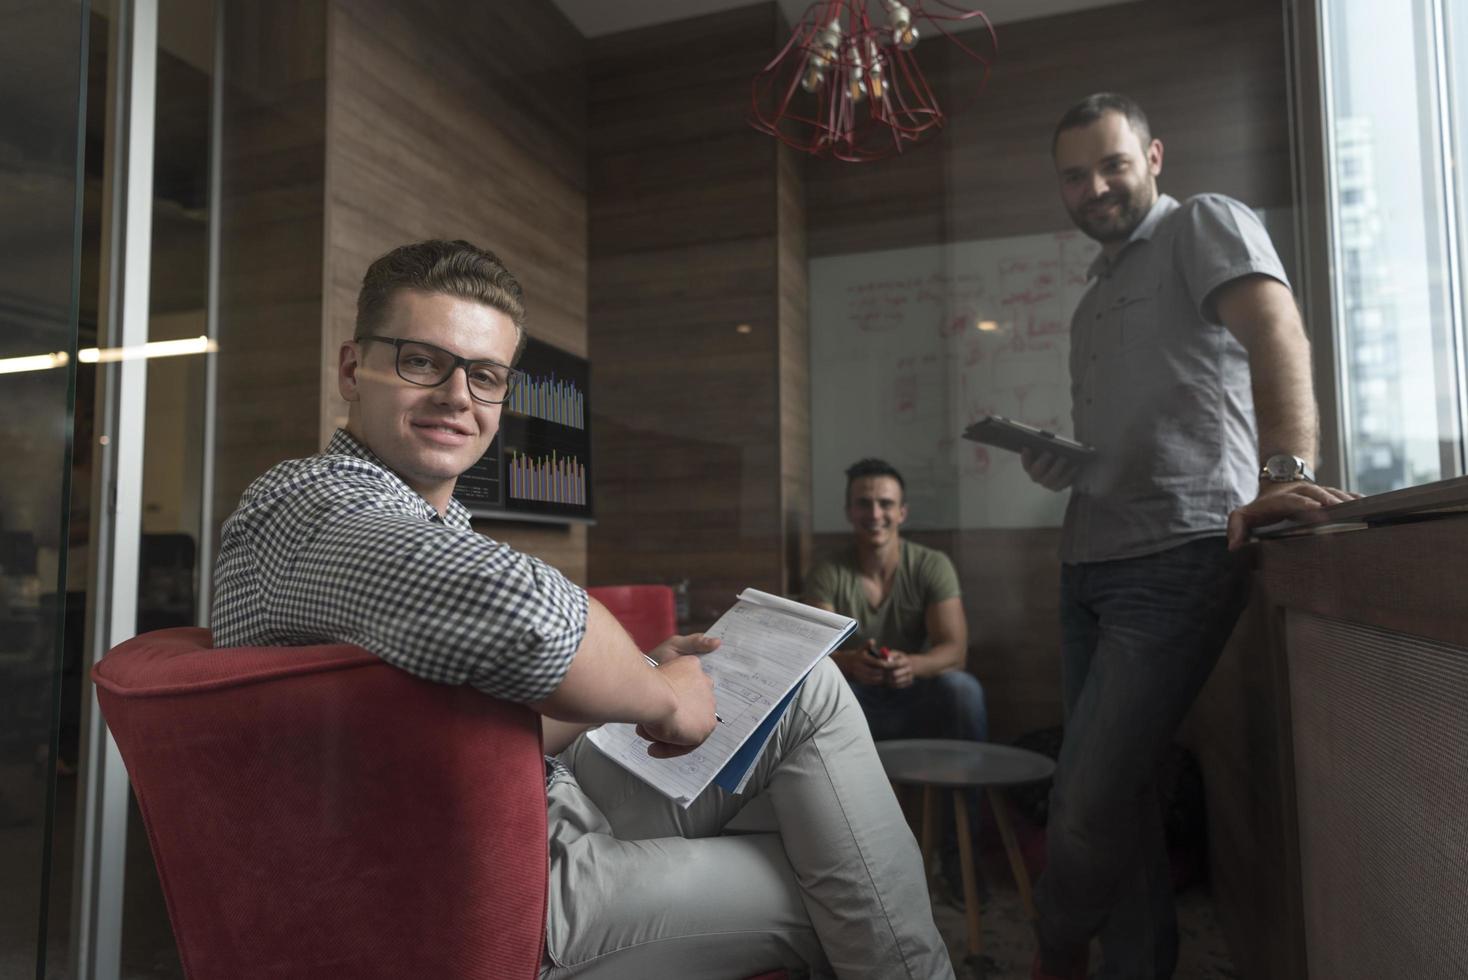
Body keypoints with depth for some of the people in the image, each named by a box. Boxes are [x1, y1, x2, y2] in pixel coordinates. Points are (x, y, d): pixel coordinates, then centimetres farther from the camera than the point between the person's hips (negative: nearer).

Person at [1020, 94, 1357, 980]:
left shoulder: (1206, 225, 1)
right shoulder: (1098, 293, 24)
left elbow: (1276, 332, -18)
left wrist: (1283, 470, -34)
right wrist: (1061, 465, 9)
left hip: (1180, 555, -8)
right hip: (1091, 563, 8)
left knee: (1088, 805, -8)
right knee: (1117, 794, 10)